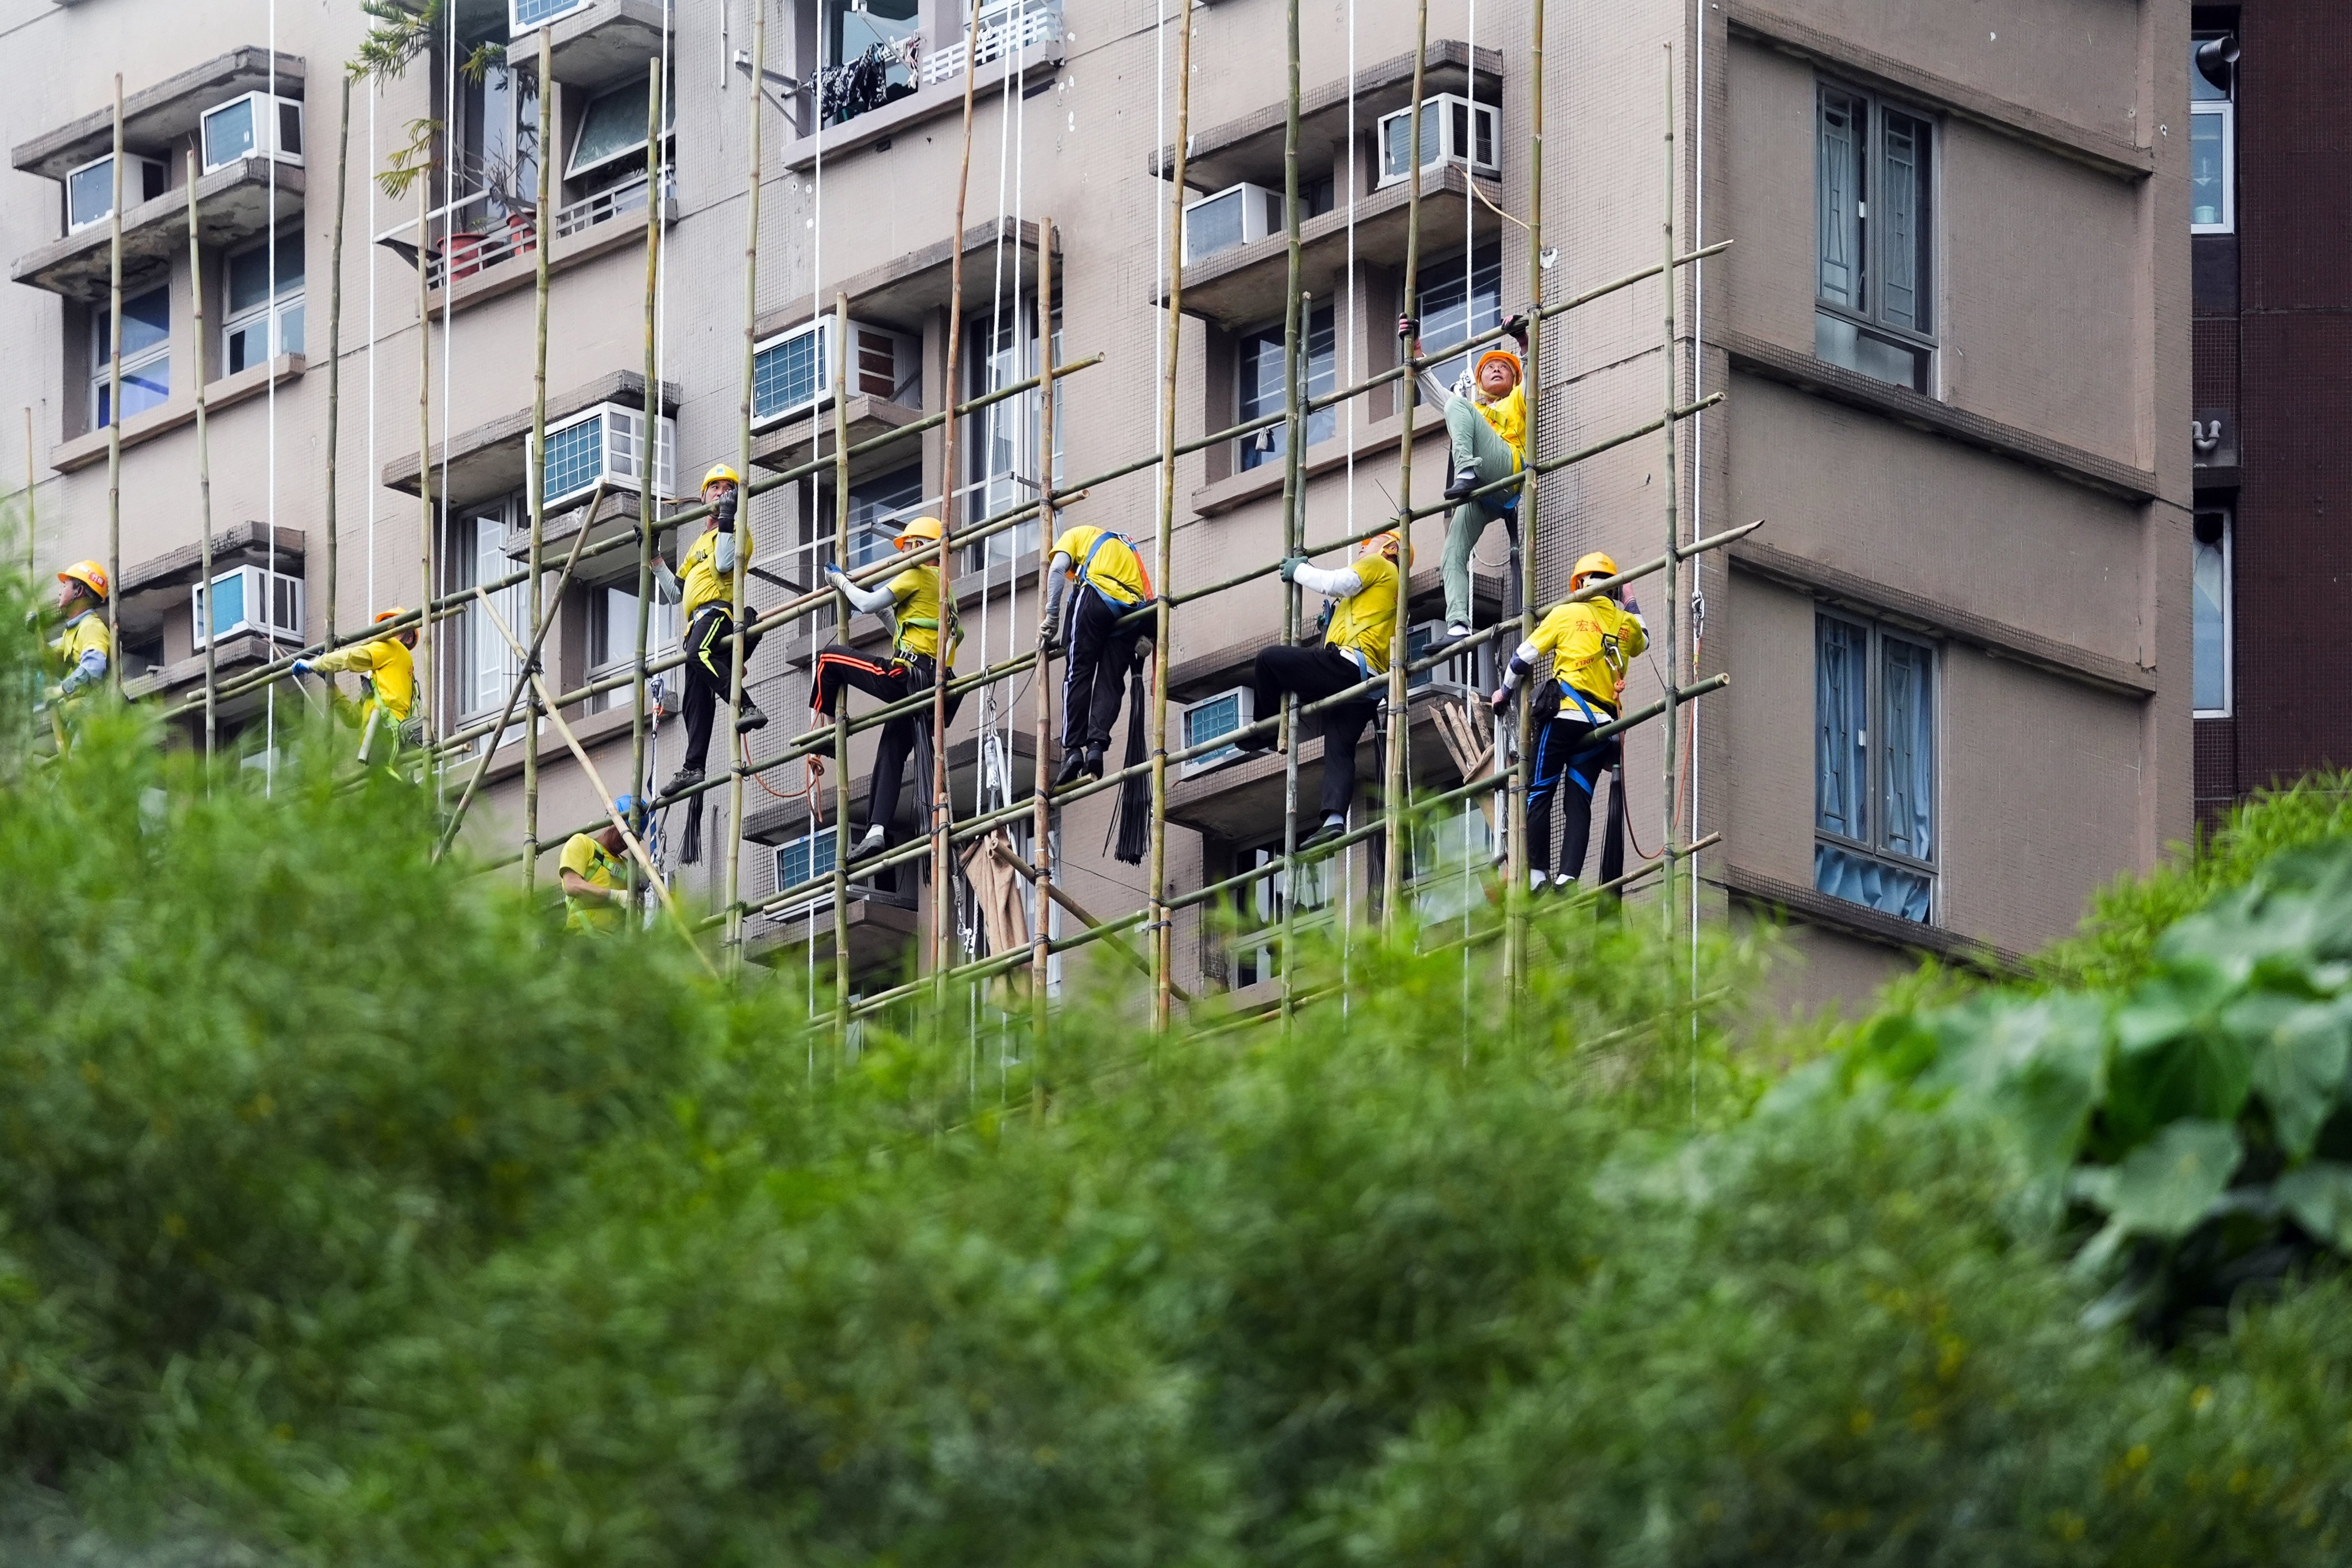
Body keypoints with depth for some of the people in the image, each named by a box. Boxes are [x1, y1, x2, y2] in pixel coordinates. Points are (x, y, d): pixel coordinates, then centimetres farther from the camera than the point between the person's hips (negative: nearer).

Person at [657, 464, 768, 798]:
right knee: (696, 700, 2)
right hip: (698, 621, 8)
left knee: (699, 654, -39)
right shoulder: (700, 544, 35)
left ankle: (747, 708, -46)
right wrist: (654, 557, 31)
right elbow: (675, 592, 34)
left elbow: (725, 563, -11)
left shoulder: (737, 530, 11)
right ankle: (693, 767, -1)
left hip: (719, 610, -8)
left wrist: (727, 519, -11)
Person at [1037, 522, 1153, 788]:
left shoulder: (1076, 535, 24)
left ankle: (1073, 749, -14)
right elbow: (1147, 592, 23)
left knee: (1078, 675, -3)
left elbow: (1058, 569, 3)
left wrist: (1052, 618, 1)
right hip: (1131, 609, 4)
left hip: (1097, 598, -4)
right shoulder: (1127, 547, 38)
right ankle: (1097, 745, -17)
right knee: (1110, 683, 2)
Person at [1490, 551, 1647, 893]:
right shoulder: (1627, 624, 14)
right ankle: (1569, 876, -11)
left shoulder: (1568, 614, 4)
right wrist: (1631, 605, 53)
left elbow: (1527, 655, 7)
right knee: (1579, 801, 3)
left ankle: (1537, 872, -10)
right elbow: (1643, 640, 40)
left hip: (1565, 714, -4)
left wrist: (1505, 691, 22)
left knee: (1540, 792, 0)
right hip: (1603, 723, 4)